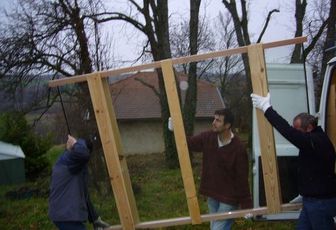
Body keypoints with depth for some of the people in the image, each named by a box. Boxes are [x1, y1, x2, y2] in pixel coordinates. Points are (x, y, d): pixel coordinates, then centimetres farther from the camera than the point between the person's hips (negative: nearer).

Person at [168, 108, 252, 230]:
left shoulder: (238, 148, -21)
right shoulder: (208, 137, -5)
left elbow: (242, 178, -17)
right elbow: (188, 143, 9)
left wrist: (246, 207, -12)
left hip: (229, 198, -6)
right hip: (212, 195, 6)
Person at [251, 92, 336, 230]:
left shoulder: (317, 142, -26)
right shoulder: (316, 138, 7)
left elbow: (289, 132, -32)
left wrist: (266, 108, -30)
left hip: (321, 202, -10)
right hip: (312, 200, 10)